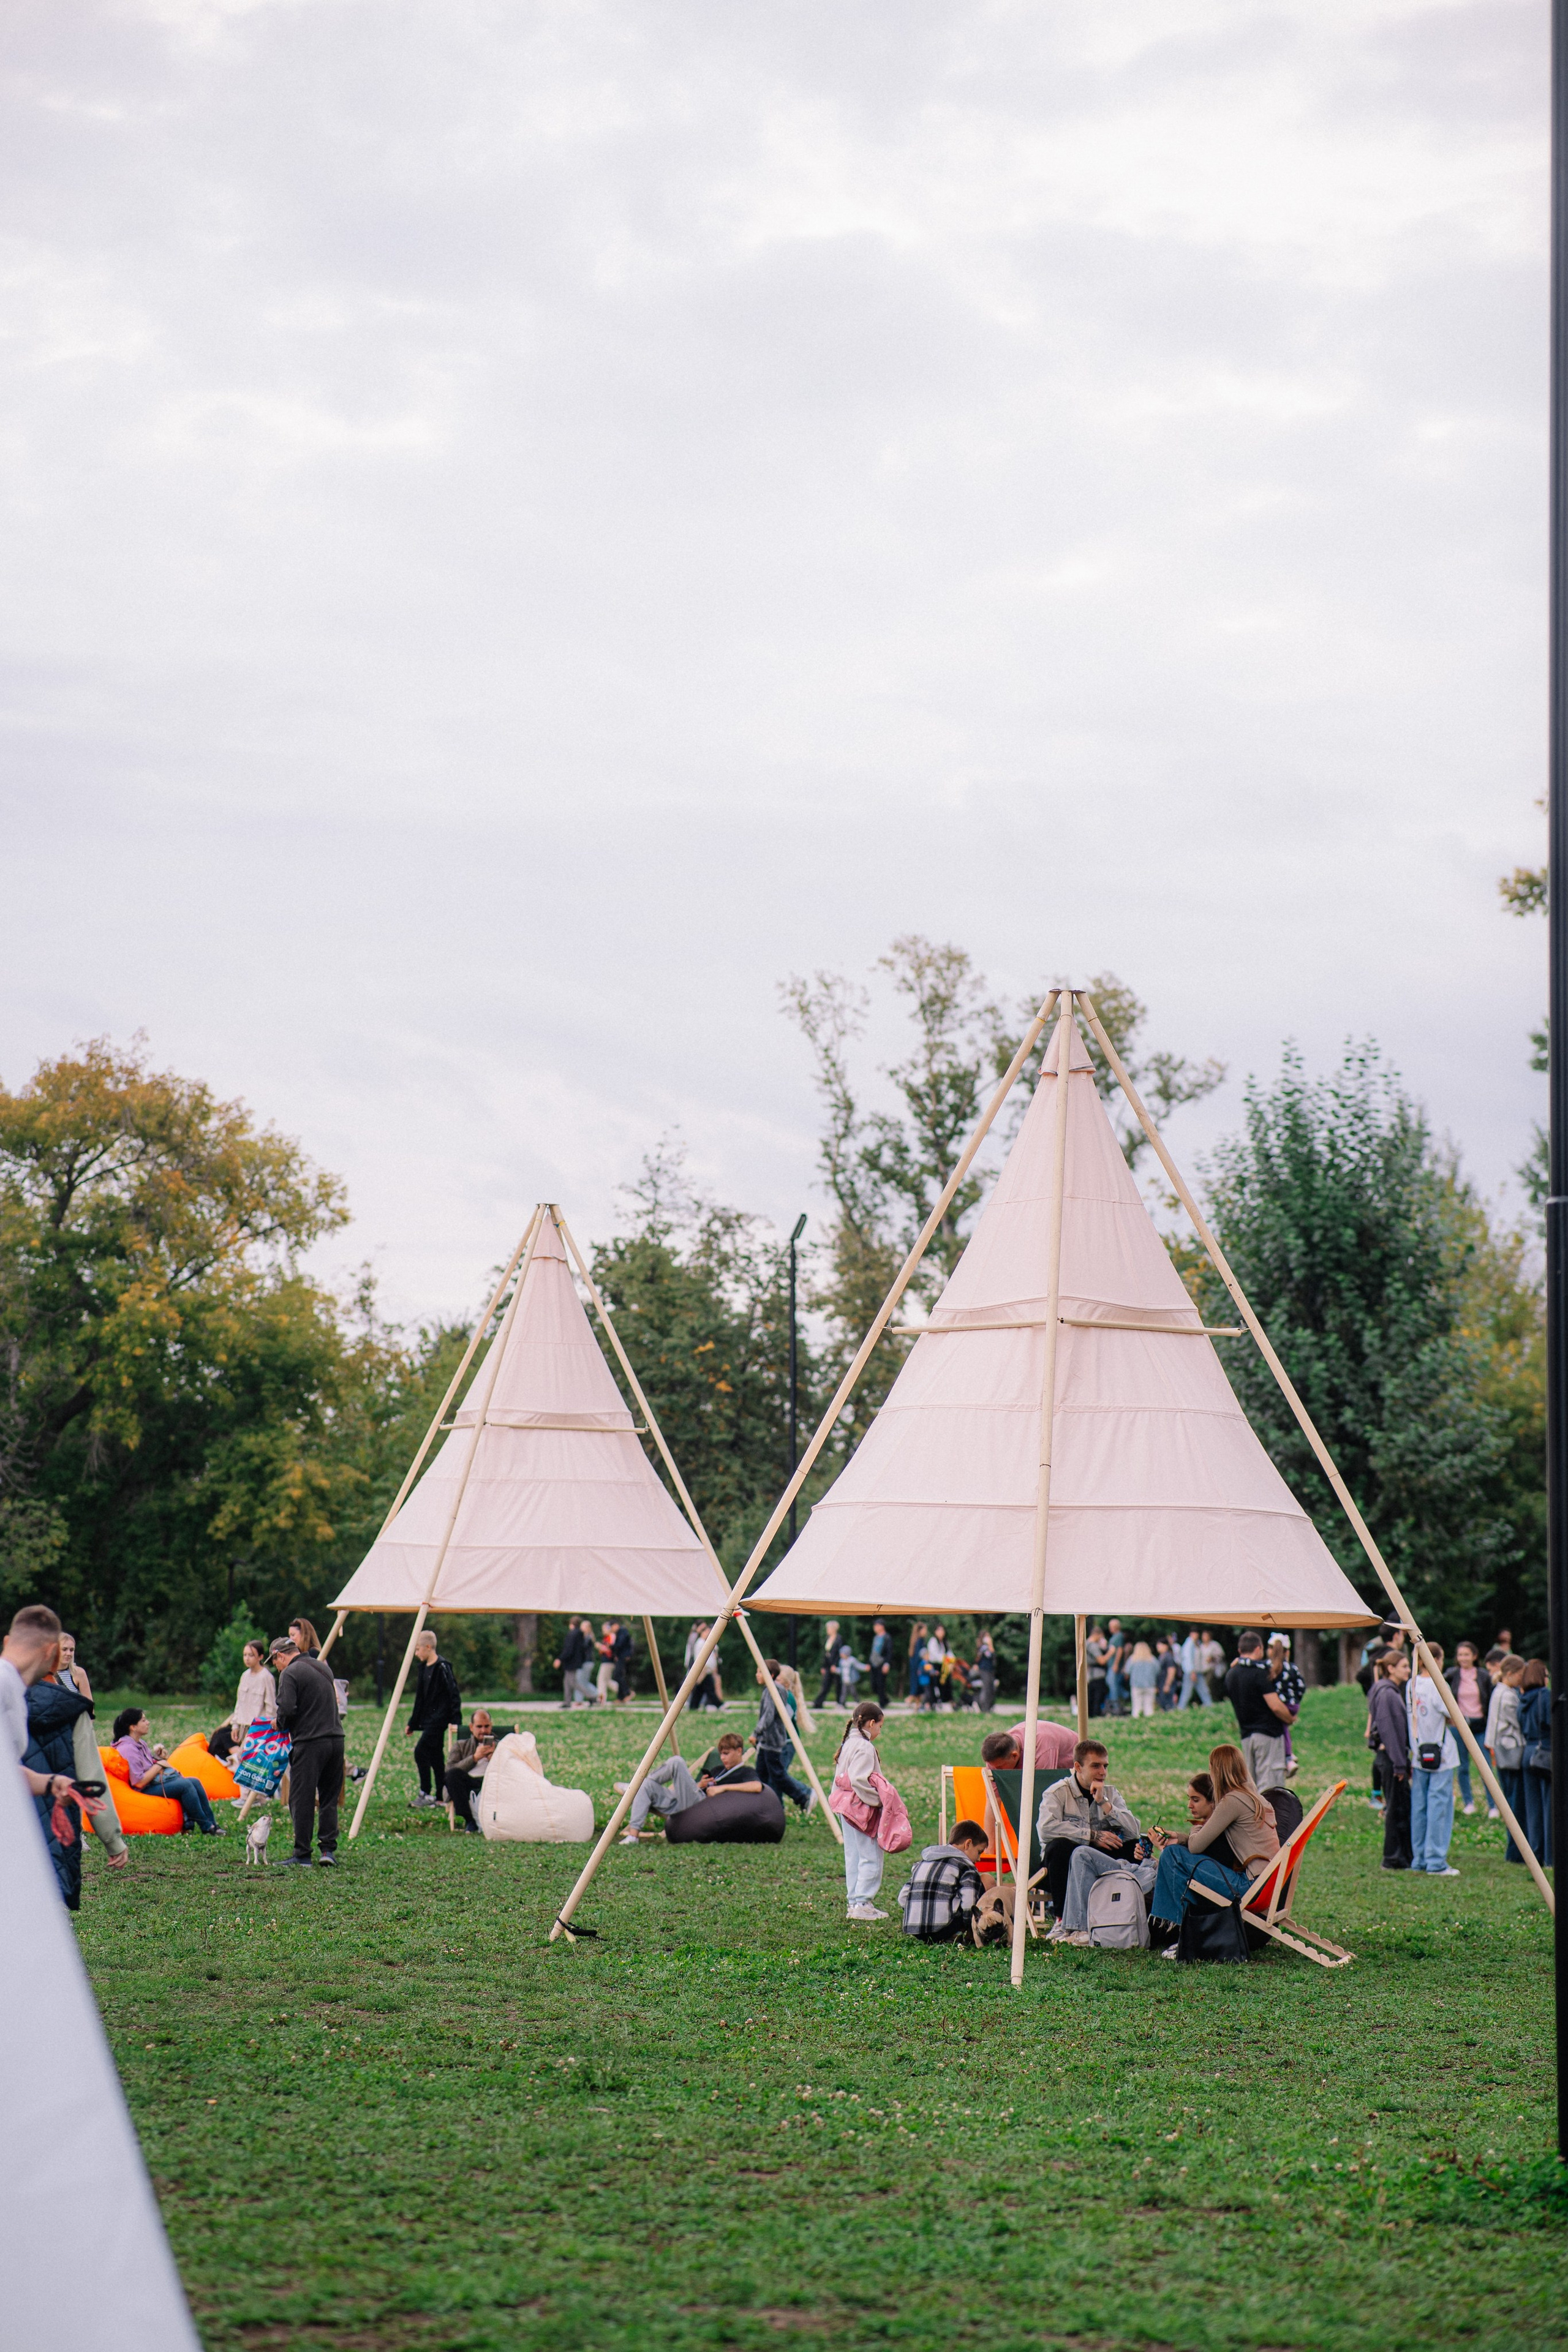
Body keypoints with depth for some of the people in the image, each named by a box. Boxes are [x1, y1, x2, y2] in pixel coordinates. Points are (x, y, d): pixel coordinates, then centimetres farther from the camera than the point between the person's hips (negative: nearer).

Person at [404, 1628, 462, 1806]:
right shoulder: (424, 1668, 14)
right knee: (436, 1758, 10)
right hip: (428, 1721, 9)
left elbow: (454, 1694, -16)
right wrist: (412, 1723, 22)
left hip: (439, 1718, -9)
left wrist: (455, 1721, -22)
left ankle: (426, 1794, -12)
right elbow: (420, 1700, 22)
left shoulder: (442, 1668, -14)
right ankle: (440, 1797, 13)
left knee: (421, 1753, -15)